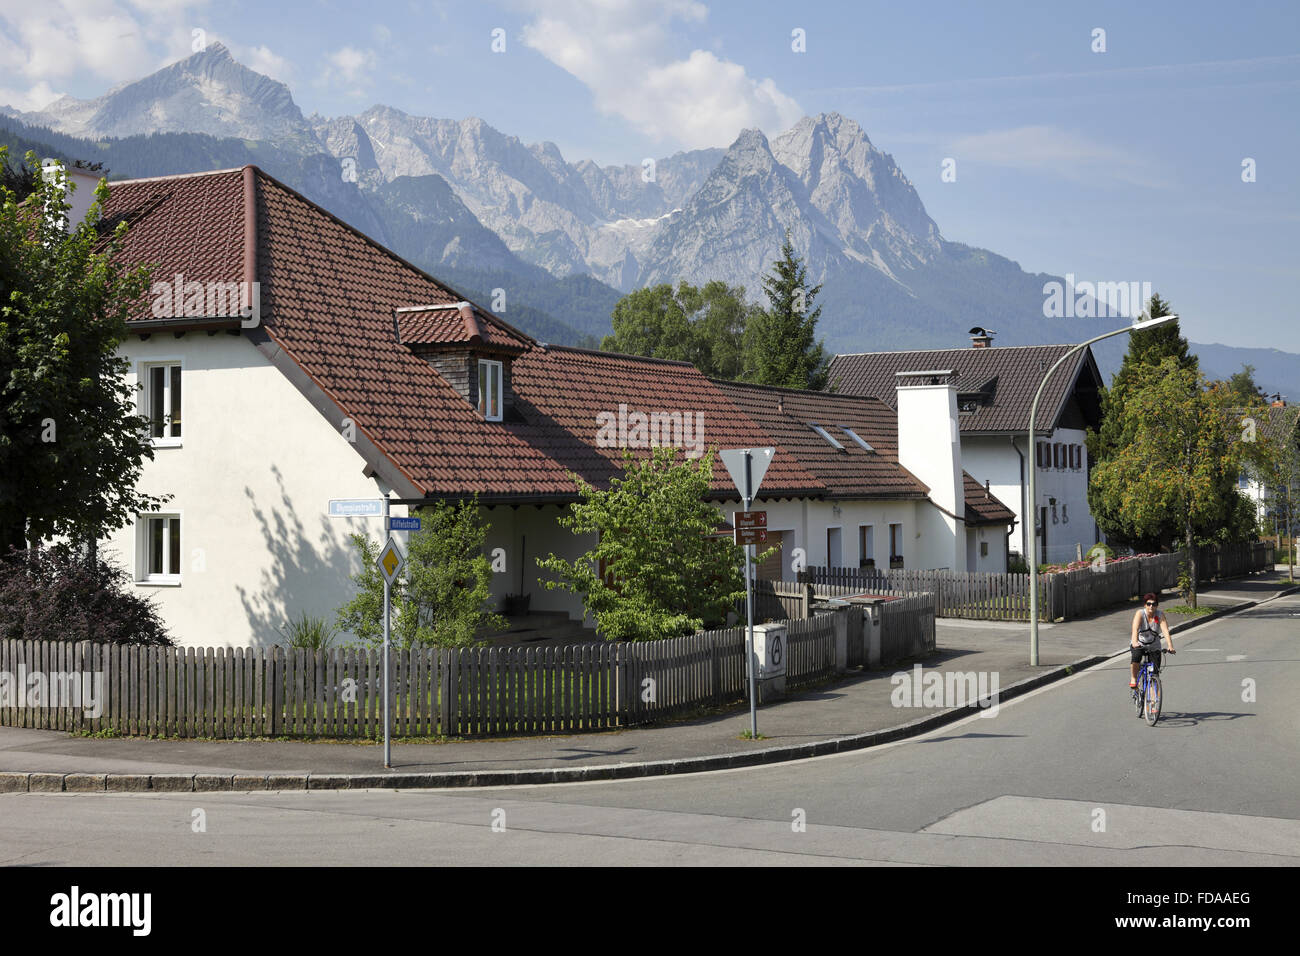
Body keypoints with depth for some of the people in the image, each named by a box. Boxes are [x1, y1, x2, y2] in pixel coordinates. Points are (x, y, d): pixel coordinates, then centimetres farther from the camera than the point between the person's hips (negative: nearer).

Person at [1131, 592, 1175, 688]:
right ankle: (1133, 679, -13)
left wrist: (1170, 647, -39)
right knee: (1136, 657, -32)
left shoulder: (1160, 616, -13)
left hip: (1154, 646, 2)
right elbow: (1135, 629, -33)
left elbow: (1166, 631, -24)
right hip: (1139, 644, -2)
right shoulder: (1140, 614, -17)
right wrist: (1134, 642, -51)